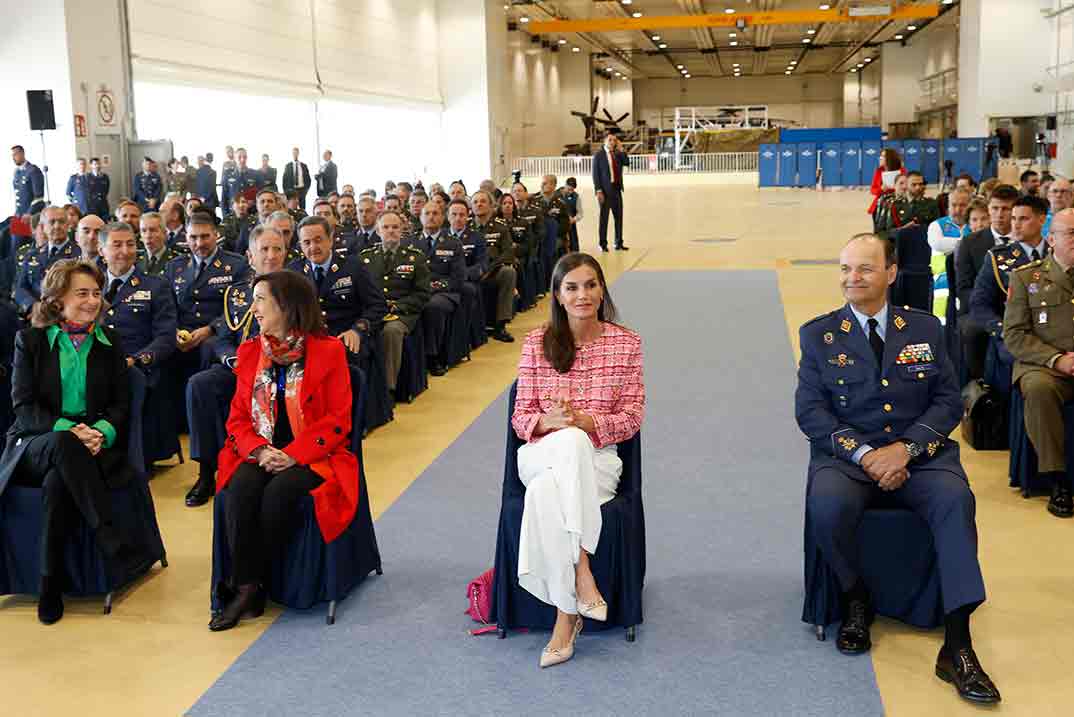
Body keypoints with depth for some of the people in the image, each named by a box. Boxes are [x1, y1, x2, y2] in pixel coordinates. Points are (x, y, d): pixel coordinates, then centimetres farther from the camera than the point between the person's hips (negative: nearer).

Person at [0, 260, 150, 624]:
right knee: (64, 444, -39)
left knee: (57, 483, -35)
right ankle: (113, 543, -41)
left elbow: (121, 404, 8)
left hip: (93, 442, 1)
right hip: (34, 445, -1)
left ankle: (51, 585, -26)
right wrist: (67, 429, -22)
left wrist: (102, 431, -15)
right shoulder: (29, 340, 5)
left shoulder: (108, 341, 12)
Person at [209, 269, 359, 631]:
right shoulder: (250, 352, 14)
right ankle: (245, 586, -22)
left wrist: (293, 455, -18)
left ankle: (253, 583, -16)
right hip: (262, 454, 4)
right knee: (240, 490, -28)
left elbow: (337, 421, -6)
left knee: (279, 492, -32)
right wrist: (260, 451, -10)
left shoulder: (328, 351, -2)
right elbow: (238, 416, 11)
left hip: (312, 456, -4)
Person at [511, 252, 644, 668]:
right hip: (541, 457, 1)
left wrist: (584, 420, -18)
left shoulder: (626, 343, 3)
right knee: (571, 443, -37)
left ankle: (567, 614, -28)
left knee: (547, 493, -35)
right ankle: (582, 571, -35)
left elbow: (632, 418, 0)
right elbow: (521, 419, 4)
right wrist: (549, 421, -20)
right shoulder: (537, 343, 5)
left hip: (596, 462, -1)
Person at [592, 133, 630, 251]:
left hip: (617, 189, 5)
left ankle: (618, 243, 13)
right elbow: (596, 174, -6)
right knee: (604, 217, 0)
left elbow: (627, 163, 0)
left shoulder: (618, 154, 12)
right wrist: (598, 191, -14)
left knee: (619, 216, 6)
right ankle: (603, 244, 8)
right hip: (605, 190, -5)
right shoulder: (598, 155, -2)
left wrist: (621, 149, -4)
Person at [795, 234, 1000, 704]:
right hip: (845, 455, -1)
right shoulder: (818, 335, 7)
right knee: (827, 505, -34)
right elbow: (809, 410, -2)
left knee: (955, 499, -31)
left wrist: (906, 448, -13)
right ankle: (857, 601, -4)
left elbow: (948, 401, 5)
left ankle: (957, 645, -27)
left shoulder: (926, 329, 11)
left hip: (919, 455, 1)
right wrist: (863, 453, -16)